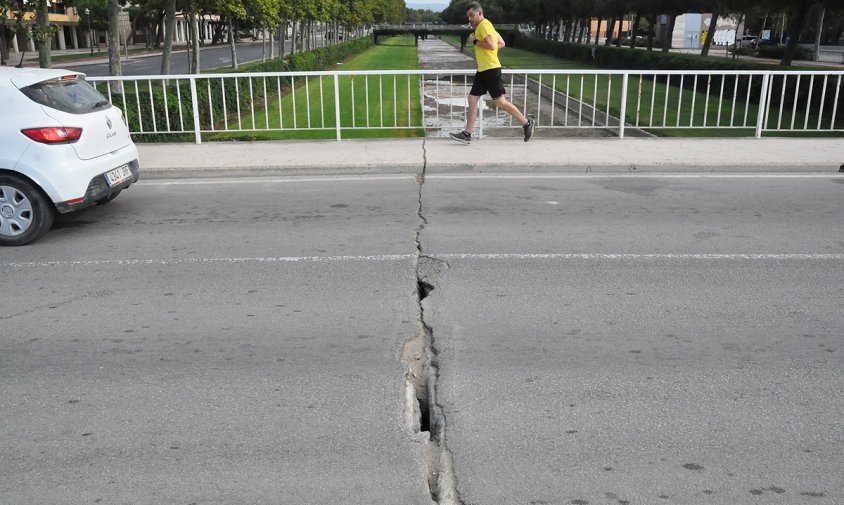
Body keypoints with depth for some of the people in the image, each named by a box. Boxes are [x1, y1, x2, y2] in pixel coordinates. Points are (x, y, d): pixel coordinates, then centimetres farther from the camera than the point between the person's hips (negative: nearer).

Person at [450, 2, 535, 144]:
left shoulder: (484, 25, -12)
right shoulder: (484, 26, 18)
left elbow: (491, 45, -25)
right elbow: (502, 43, 23)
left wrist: (475, 41, -14)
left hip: (491, 70, -10)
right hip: (482, 70, 10)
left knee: (499, 102, -7)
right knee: (472, 99, 6)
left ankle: (527, 123, 6)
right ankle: (467, 134, 7)